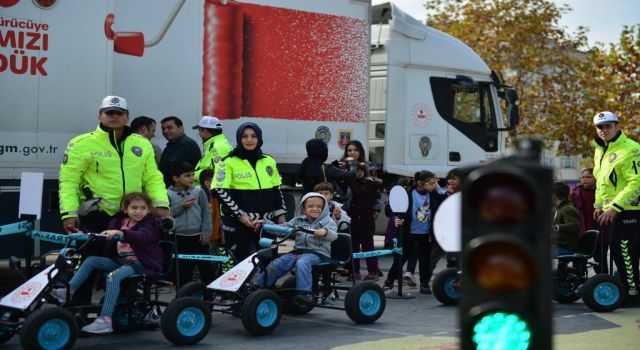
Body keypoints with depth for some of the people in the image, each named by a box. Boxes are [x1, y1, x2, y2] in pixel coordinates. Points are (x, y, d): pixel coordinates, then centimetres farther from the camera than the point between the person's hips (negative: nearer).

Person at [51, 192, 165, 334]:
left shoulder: (150, 223, -5)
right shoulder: (118, 222, 14)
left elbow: (142, 237, -28)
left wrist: (119, 233, -44)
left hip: (142, 264, -7)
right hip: (120, 260, 7)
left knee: (114, 276, -32)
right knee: (91, 260, -8)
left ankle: (105, 320, -38)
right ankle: (68, 291, -11)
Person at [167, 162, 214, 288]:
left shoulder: (198, 191, 4)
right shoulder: (168, 194, 0)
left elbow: (206, 213, 3)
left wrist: (206, 232, -2)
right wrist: (181, 207, -11)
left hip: (198, 236, 1)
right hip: (179, 237, -1)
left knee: (206, 267, 6)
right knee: (182, 269, 6)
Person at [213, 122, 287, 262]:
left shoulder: (269, 162, 12)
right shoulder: (229, 162, -2)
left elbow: (276, 190, 19)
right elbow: (220, 190, -9)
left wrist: (281, 215, 10)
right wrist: (240, 215, -14)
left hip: (267, 222, 4)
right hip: (238, 222, -4)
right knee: (240, 261, 1)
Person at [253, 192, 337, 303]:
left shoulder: (327, 221, 3)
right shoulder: (298, 220, 18)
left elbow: (333, 235, -14)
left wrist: (325, 231, -38)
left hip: (317, 252, -5)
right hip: (298, 251, 5)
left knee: (302, 262, -36)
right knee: (276, 264, -11)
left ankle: (304, 293, -41)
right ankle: (257, 287, -4)